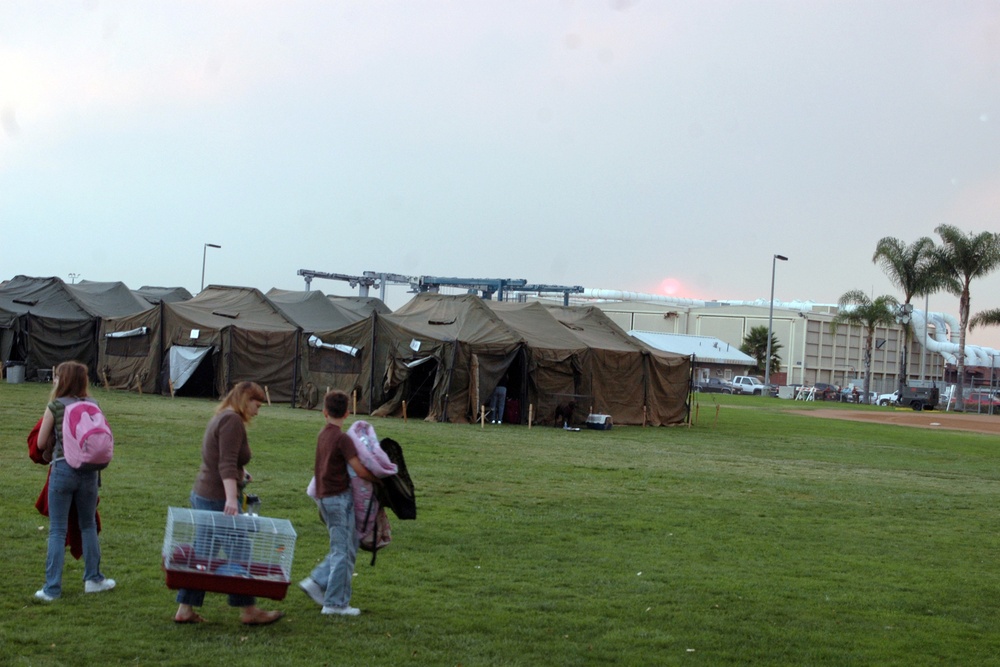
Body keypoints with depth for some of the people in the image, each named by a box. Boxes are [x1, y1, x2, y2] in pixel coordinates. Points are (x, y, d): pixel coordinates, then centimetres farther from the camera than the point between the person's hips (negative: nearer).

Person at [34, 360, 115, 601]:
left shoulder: (55, 406, -7)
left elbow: (41, 443, -1)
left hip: (62, 469, -3)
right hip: (88, 471, 3)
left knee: (57, 530, 2)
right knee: (88, 526, 18)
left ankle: (52, 588, 3)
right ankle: (93, 579, 25)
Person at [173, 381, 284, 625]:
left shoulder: (221, 418, 17)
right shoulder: (232, 421, -15)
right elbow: (227, 463, -25)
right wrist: (231, 498, -31)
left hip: (201, 495, 10)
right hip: (218, 499, -10)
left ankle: (185, 610, 14)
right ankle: (249, 611, 9)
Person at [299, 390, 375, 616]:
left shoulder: (323, 435, 10)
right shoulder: (342, 439, -15)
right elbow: (361, 470, -19)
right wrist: (379, 479, -3)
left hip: (324, 496, 8)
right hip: (340, 497, -8)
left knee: (344, 548, 17)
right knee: (343, 551, -2)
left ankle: (317, 582, 15)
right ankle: (335, 603, 2)